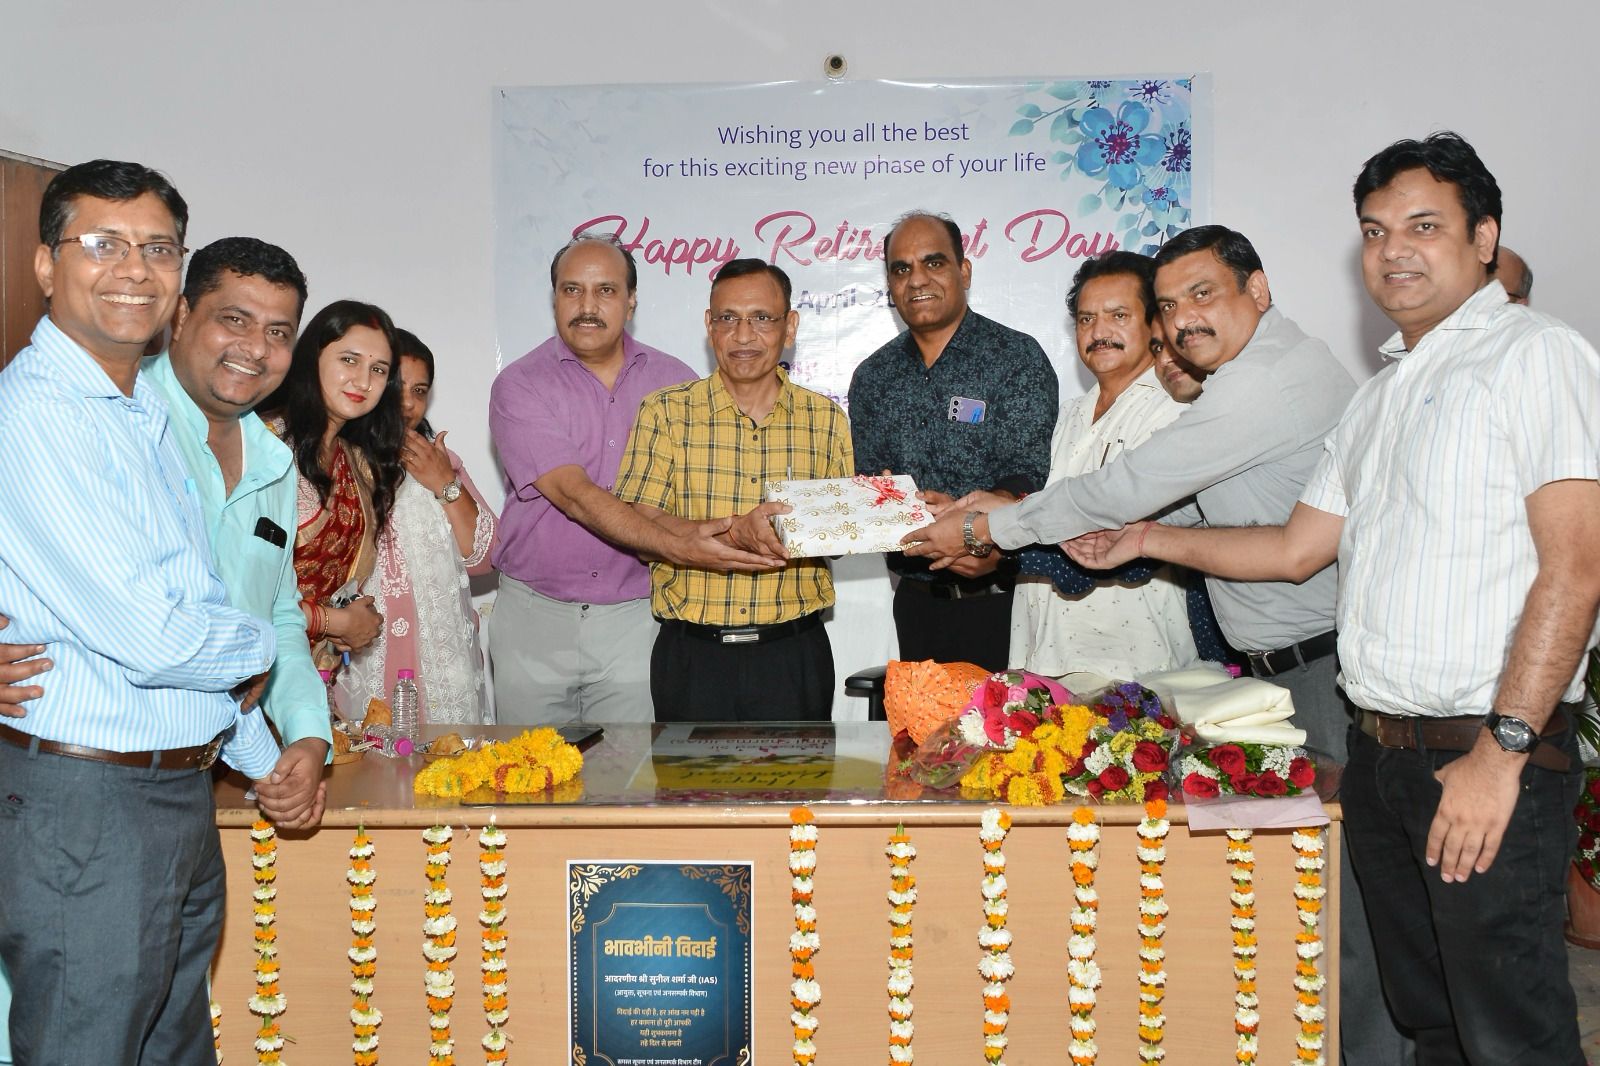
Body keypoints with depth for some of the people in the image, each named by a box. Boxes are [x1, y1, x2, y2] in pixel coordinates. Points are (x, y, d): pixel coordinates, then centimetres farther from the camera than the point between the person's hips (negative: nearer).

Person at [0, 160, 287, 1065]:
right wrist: (261, 645, -3)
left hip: (181, 800, 9)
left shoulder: (149, 413, 13)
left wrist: (265, 756, 17)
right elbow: (152, 635, -23)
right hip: (81, 808, -9)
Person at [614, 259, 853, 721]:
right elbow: (636, 526, -9)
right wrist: (735, 533, -24)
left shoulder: (826, 418, 7)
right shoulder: (666, 411, 1)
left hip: (795, 655, 2)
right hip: (691, 656, -1)